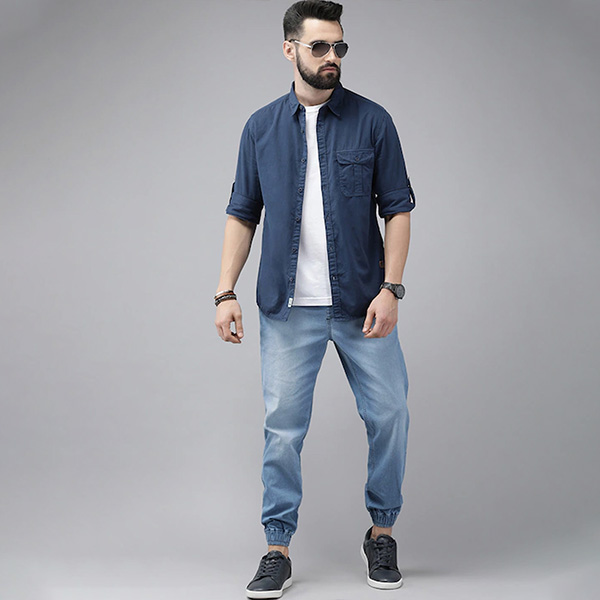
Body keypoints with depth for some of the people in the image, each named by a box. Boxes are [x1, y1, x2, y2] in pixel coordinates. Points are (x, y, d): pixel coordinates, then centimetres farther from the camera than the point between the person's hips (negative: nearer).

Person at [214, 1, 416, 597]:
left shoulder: (372, 121, 2)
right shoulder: (261, 127, 7)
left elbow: (397, 207, 1)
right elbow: (242, 213, 10)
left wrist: (390, 289, -9)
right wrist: (225, 291, 0)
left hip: (362, 303, 0)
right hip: (288, 307, 1)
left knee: (389, 413, 2)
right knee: (283, 426, 2)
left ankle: (382, 531, 23)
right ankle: (278, 547, 15)